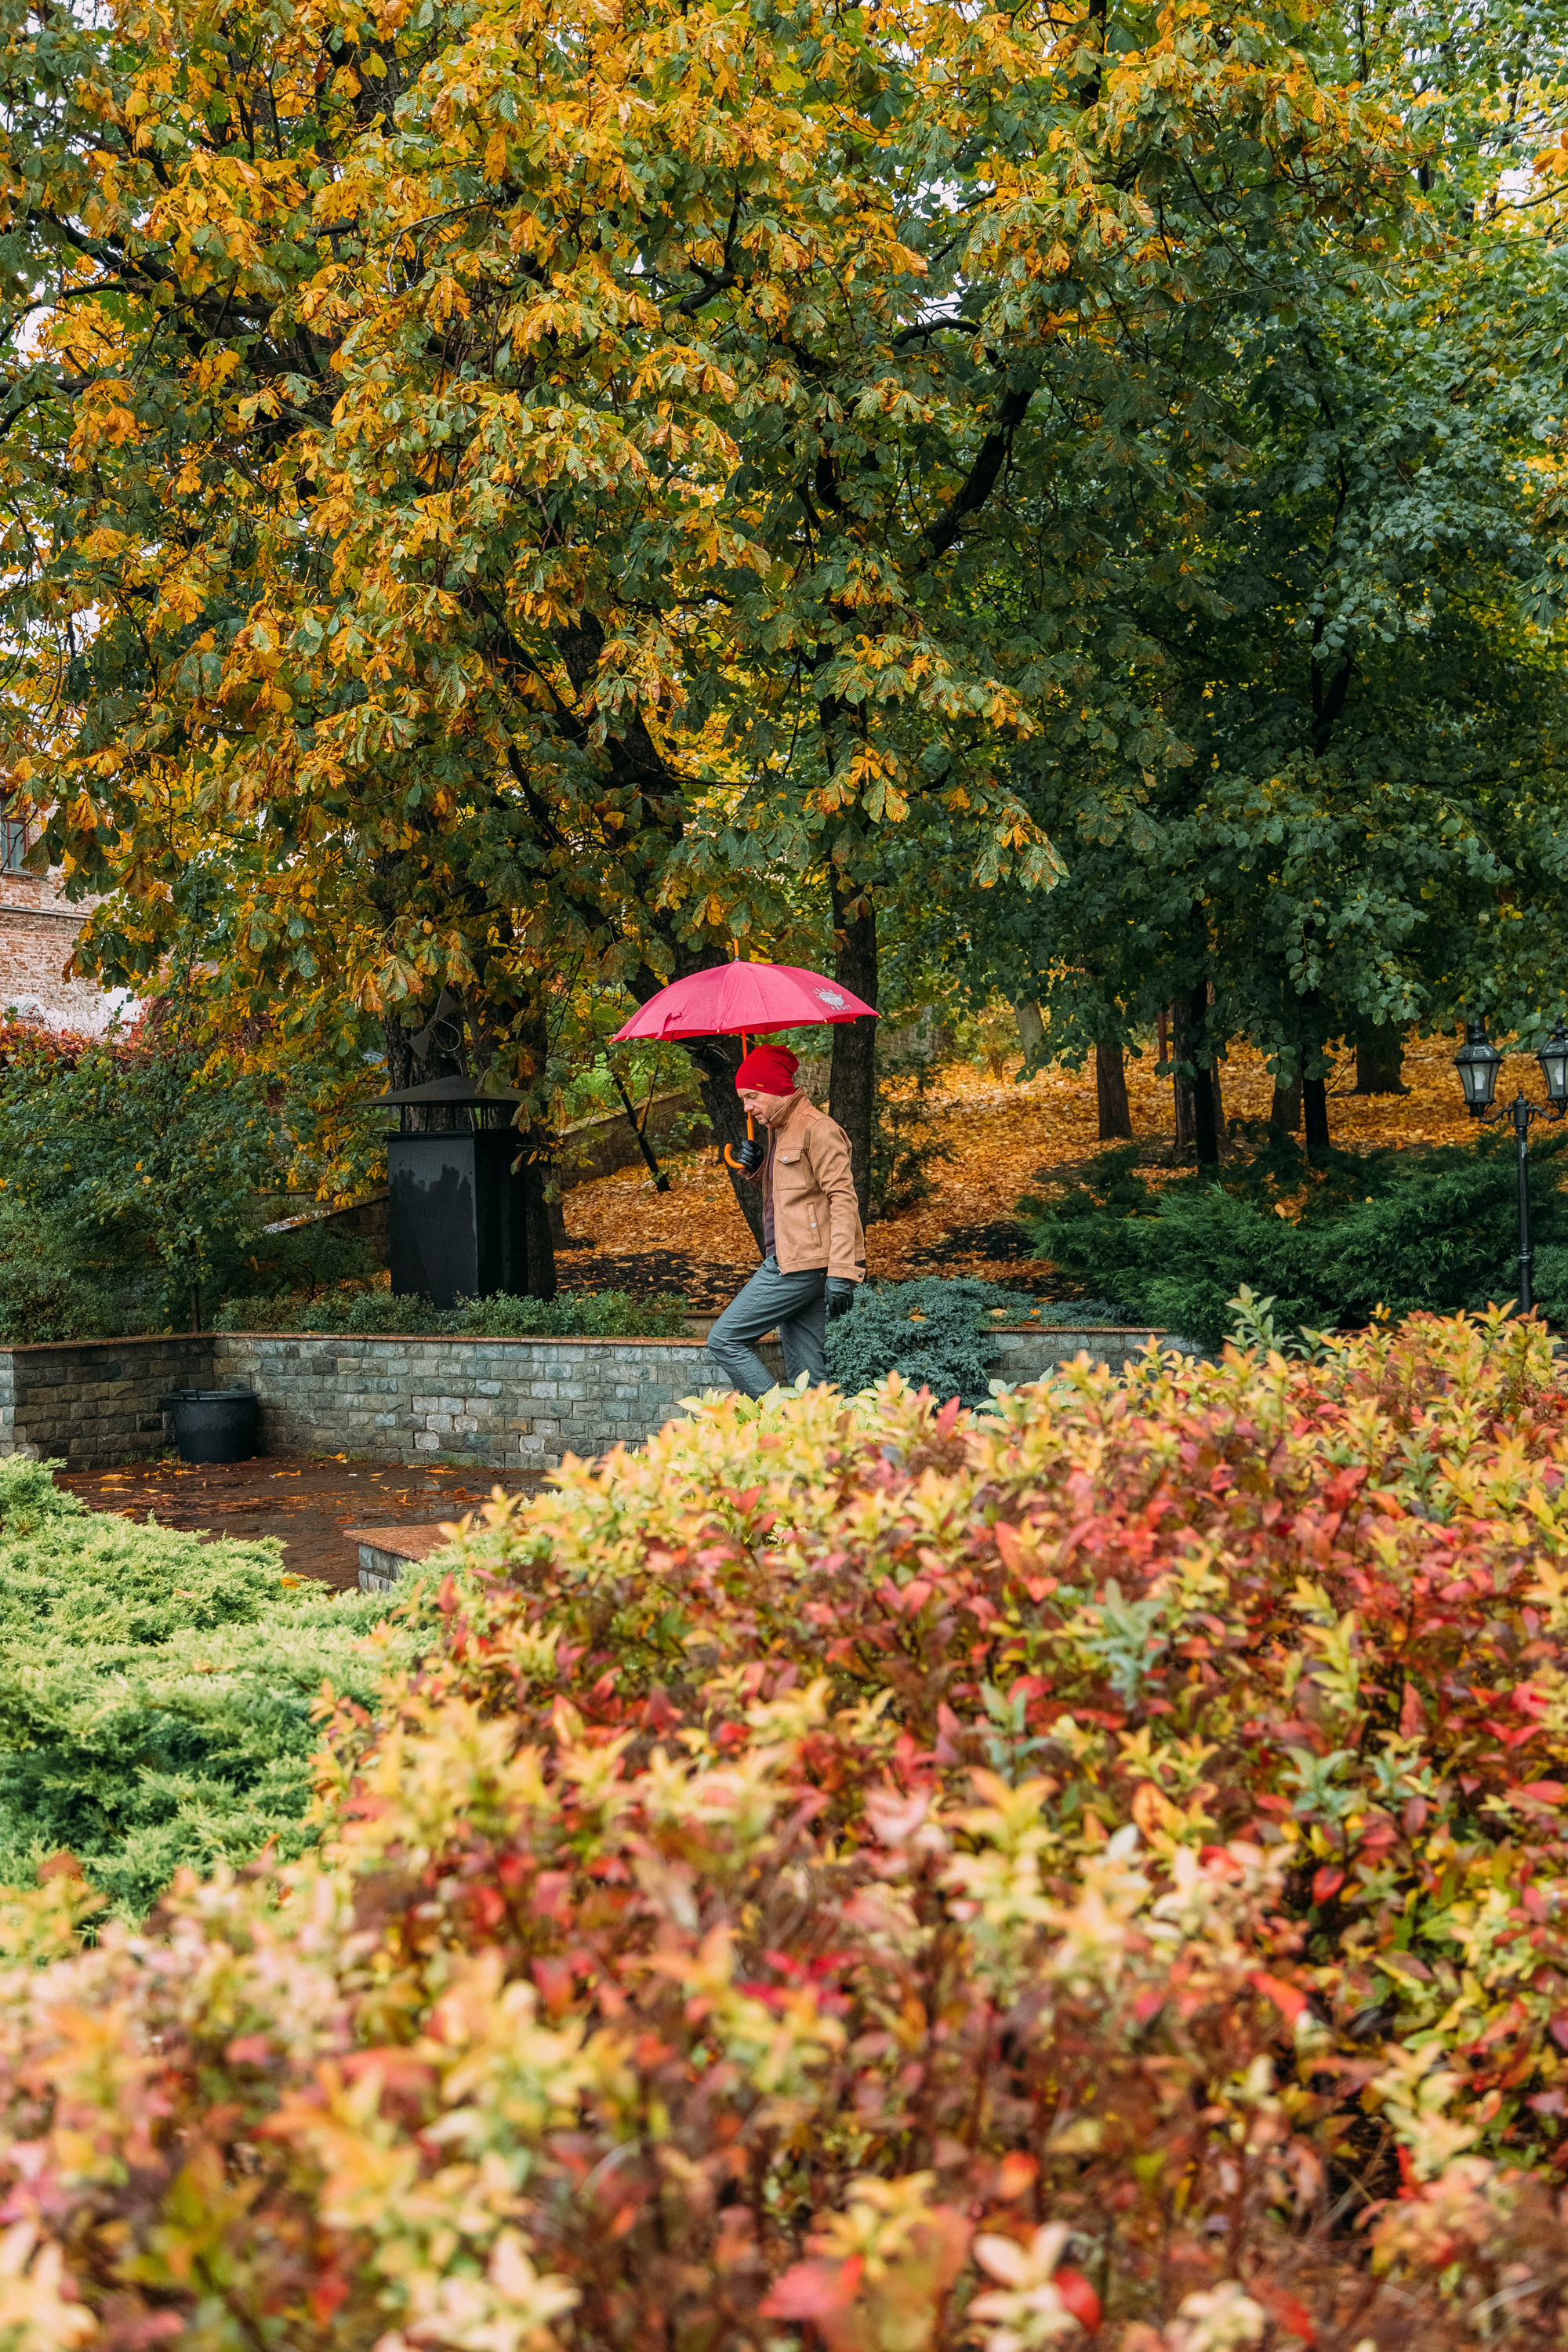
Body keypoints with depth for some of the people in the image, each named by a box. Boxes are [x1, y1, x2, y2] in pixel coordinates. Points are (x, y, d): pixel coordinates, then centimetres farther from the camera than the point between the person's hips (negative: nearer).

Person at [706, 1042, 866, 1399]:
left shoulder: (817, 1129, -12)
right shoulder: (776, 1128, 17)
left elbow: (843, 1199, -17)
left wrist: (841, 1273, -24)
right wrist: (755, 1166, 8)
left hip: (802, 1263, -10)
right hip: (788, 1260, 10)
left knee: (724, 1340, -7)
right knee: (806, 1372, 7)